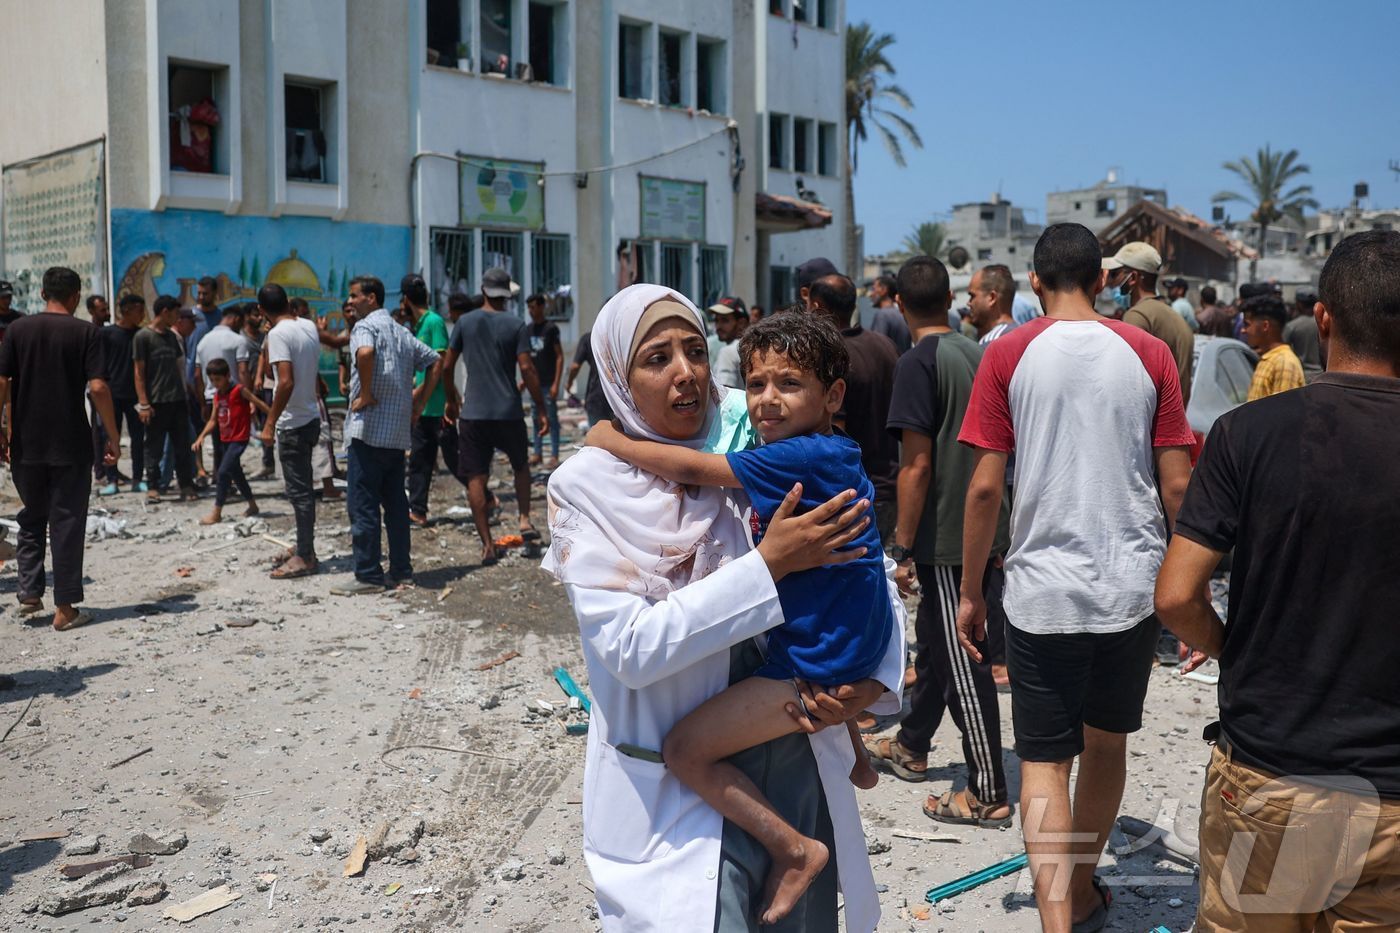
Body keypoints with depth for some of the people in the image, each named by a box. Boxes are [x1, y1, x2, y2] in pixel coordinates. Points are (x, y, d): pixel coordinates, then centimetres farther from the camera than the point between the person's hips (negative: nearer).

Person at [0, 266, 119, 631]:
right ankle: (65, 608, 5)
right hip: (71, 444, -3)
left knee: (32, 518, 20)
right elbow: (98, 387, -12)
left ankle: (30, 593, 14)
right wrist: (112, 436, -7)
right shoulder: (85, 332, -5)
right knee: (67, 524, 3)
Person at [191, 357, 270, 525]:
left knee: (223, 472, -13)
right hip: (225, 440, 8)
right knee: (235, 473, 16)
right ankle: (252, 505, 31)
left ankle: (216, 513, -9)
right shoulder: (217, 395, 9)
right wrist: (201, 437, 0)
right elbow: (213, 420, 11)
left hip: (239, 439, -8)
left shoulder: (239, 390, -11)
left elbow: (259, 403, -10)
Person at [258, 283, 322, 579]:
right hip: (311, 418, 8)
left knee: (299, 491, -3)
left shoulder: (278, 334, -16)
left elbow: (286, 382, -26)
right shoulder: (309, 327, 8)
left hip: (293, 423, -8)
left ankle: (305, 557, 2)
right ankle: (304, 548, 27)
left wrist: (270, 423, -21)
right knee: (302, 487, 17)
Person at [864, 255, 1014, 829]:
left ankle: (988, 794, 7)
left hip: (945, 540, -8)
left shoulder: (919, 363, -13)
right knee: (934, 641, 22)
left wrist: (904, 547, -12)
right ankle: (911, 745, 38)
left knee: (963, 661, -1)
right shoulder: (978, 355, 9)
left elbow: (918, 464, -18)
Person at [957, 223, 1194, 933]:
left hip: (1043, 589, -3)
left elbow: (985, 488, -7)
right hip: (1135, 585, 3)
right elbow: (1176, 486, 0)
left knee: (1044, 763, 5)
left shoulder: (1008, 355, -5)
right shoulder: (1148, 353, 1)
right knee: (1107, 743, 20)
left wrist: (971, 592, 3)